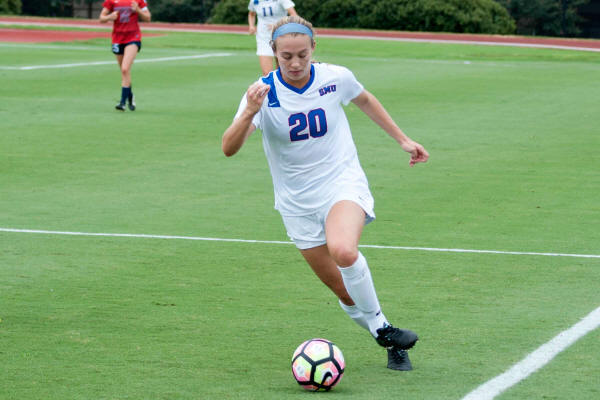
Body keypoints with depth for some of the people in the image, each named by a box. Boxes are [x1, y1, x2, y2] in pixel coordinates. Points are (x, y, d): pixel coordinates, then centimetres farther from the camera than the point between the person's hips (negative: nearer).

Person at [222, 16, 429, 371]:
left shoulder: (336, 78, -9)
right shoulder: (263, 93, -14)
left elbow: (365, 100, 15)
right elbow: (229, 148, -26)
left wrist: (403, 139, 18)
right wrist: (249, 114, -44)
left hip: (343, 182, -1)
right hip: (298, 203, 1)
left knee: (343, 251, -33)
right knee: (344, 291, -1)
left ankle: (381, 326, -13)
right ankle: (385, 335, 24)